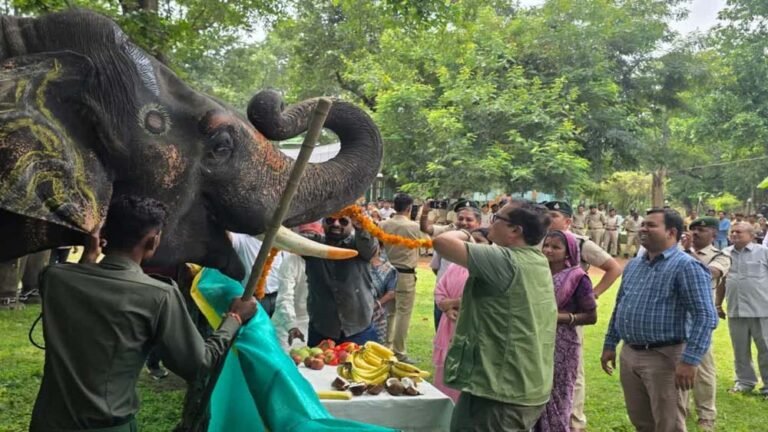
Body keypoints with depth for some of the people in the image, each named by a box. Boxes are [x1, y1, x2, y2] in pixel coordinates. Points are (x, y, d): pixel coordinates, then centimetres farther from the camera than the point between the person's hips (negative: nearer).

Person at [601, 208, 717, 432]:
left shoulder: (686, 266, -13)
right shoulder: (632, 265, 12)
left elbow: (706, 316, -19)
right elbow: (619, 307, 21)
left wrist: (690, 360, -24)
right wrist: (610, 344, 17)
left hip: (665, 357, -7)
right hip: (629, 355, 7)